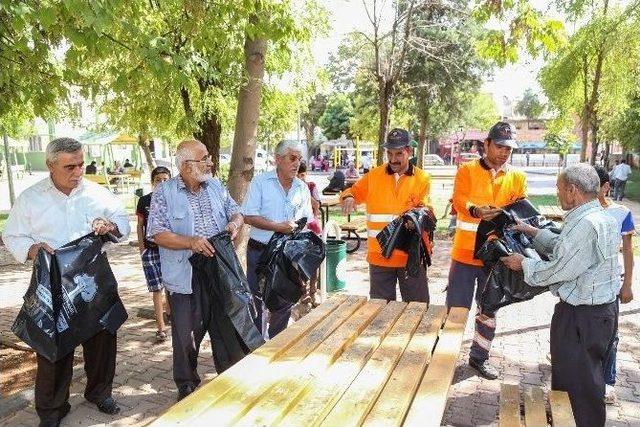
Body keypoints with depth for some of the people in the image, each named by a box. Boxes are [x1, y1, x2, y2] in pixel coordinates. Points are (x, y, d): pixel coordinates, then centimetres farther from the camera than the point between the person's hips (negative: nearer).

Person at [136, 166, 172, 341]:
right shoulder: (144, 201, 2)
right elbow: (140, 226, 9)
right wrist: (142, 250, 5)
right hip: (151, 250, 0)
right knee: (157, 289, 1)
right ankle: (161, 328, 9)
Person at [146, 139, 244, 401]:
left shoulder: (216, 186, 7)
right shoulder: (164, 193, -8)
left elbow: (236, 212, 14)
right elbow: (157, 233, -13)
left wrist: (235, 224, -9)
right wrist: (191, 242, -25)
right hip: (185, 277, -4)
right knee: (187, 333, 8)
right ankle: (187, 386, 29)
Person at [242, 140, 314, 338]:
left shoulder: (302, 188, 7)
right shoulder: (260, 182, -6)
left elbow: (308, 221, 12)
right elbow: (249, 216, -13)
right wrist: (278, 227, -20)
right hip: (260, 252, -4)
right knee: (256, 301, 5)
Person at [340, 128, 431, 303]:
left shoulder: (422, 178, 1)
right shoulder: (373, 176, 4)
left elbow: (425, 211, 0)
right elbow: (353, 191, 13)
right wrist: (348, 197, -10)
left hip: (412, 257, -1)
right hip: (380, 256, 1)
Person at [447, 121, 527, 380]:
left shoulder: (517, 177, 8)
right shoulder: (467, 171, -1)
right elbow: (459, 200, -17)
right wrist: (475, 210, -39)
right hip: (465, 253, -3)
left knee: (489, 310, 16)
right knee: (456, 309, 4)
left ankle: (479, 357, 33)